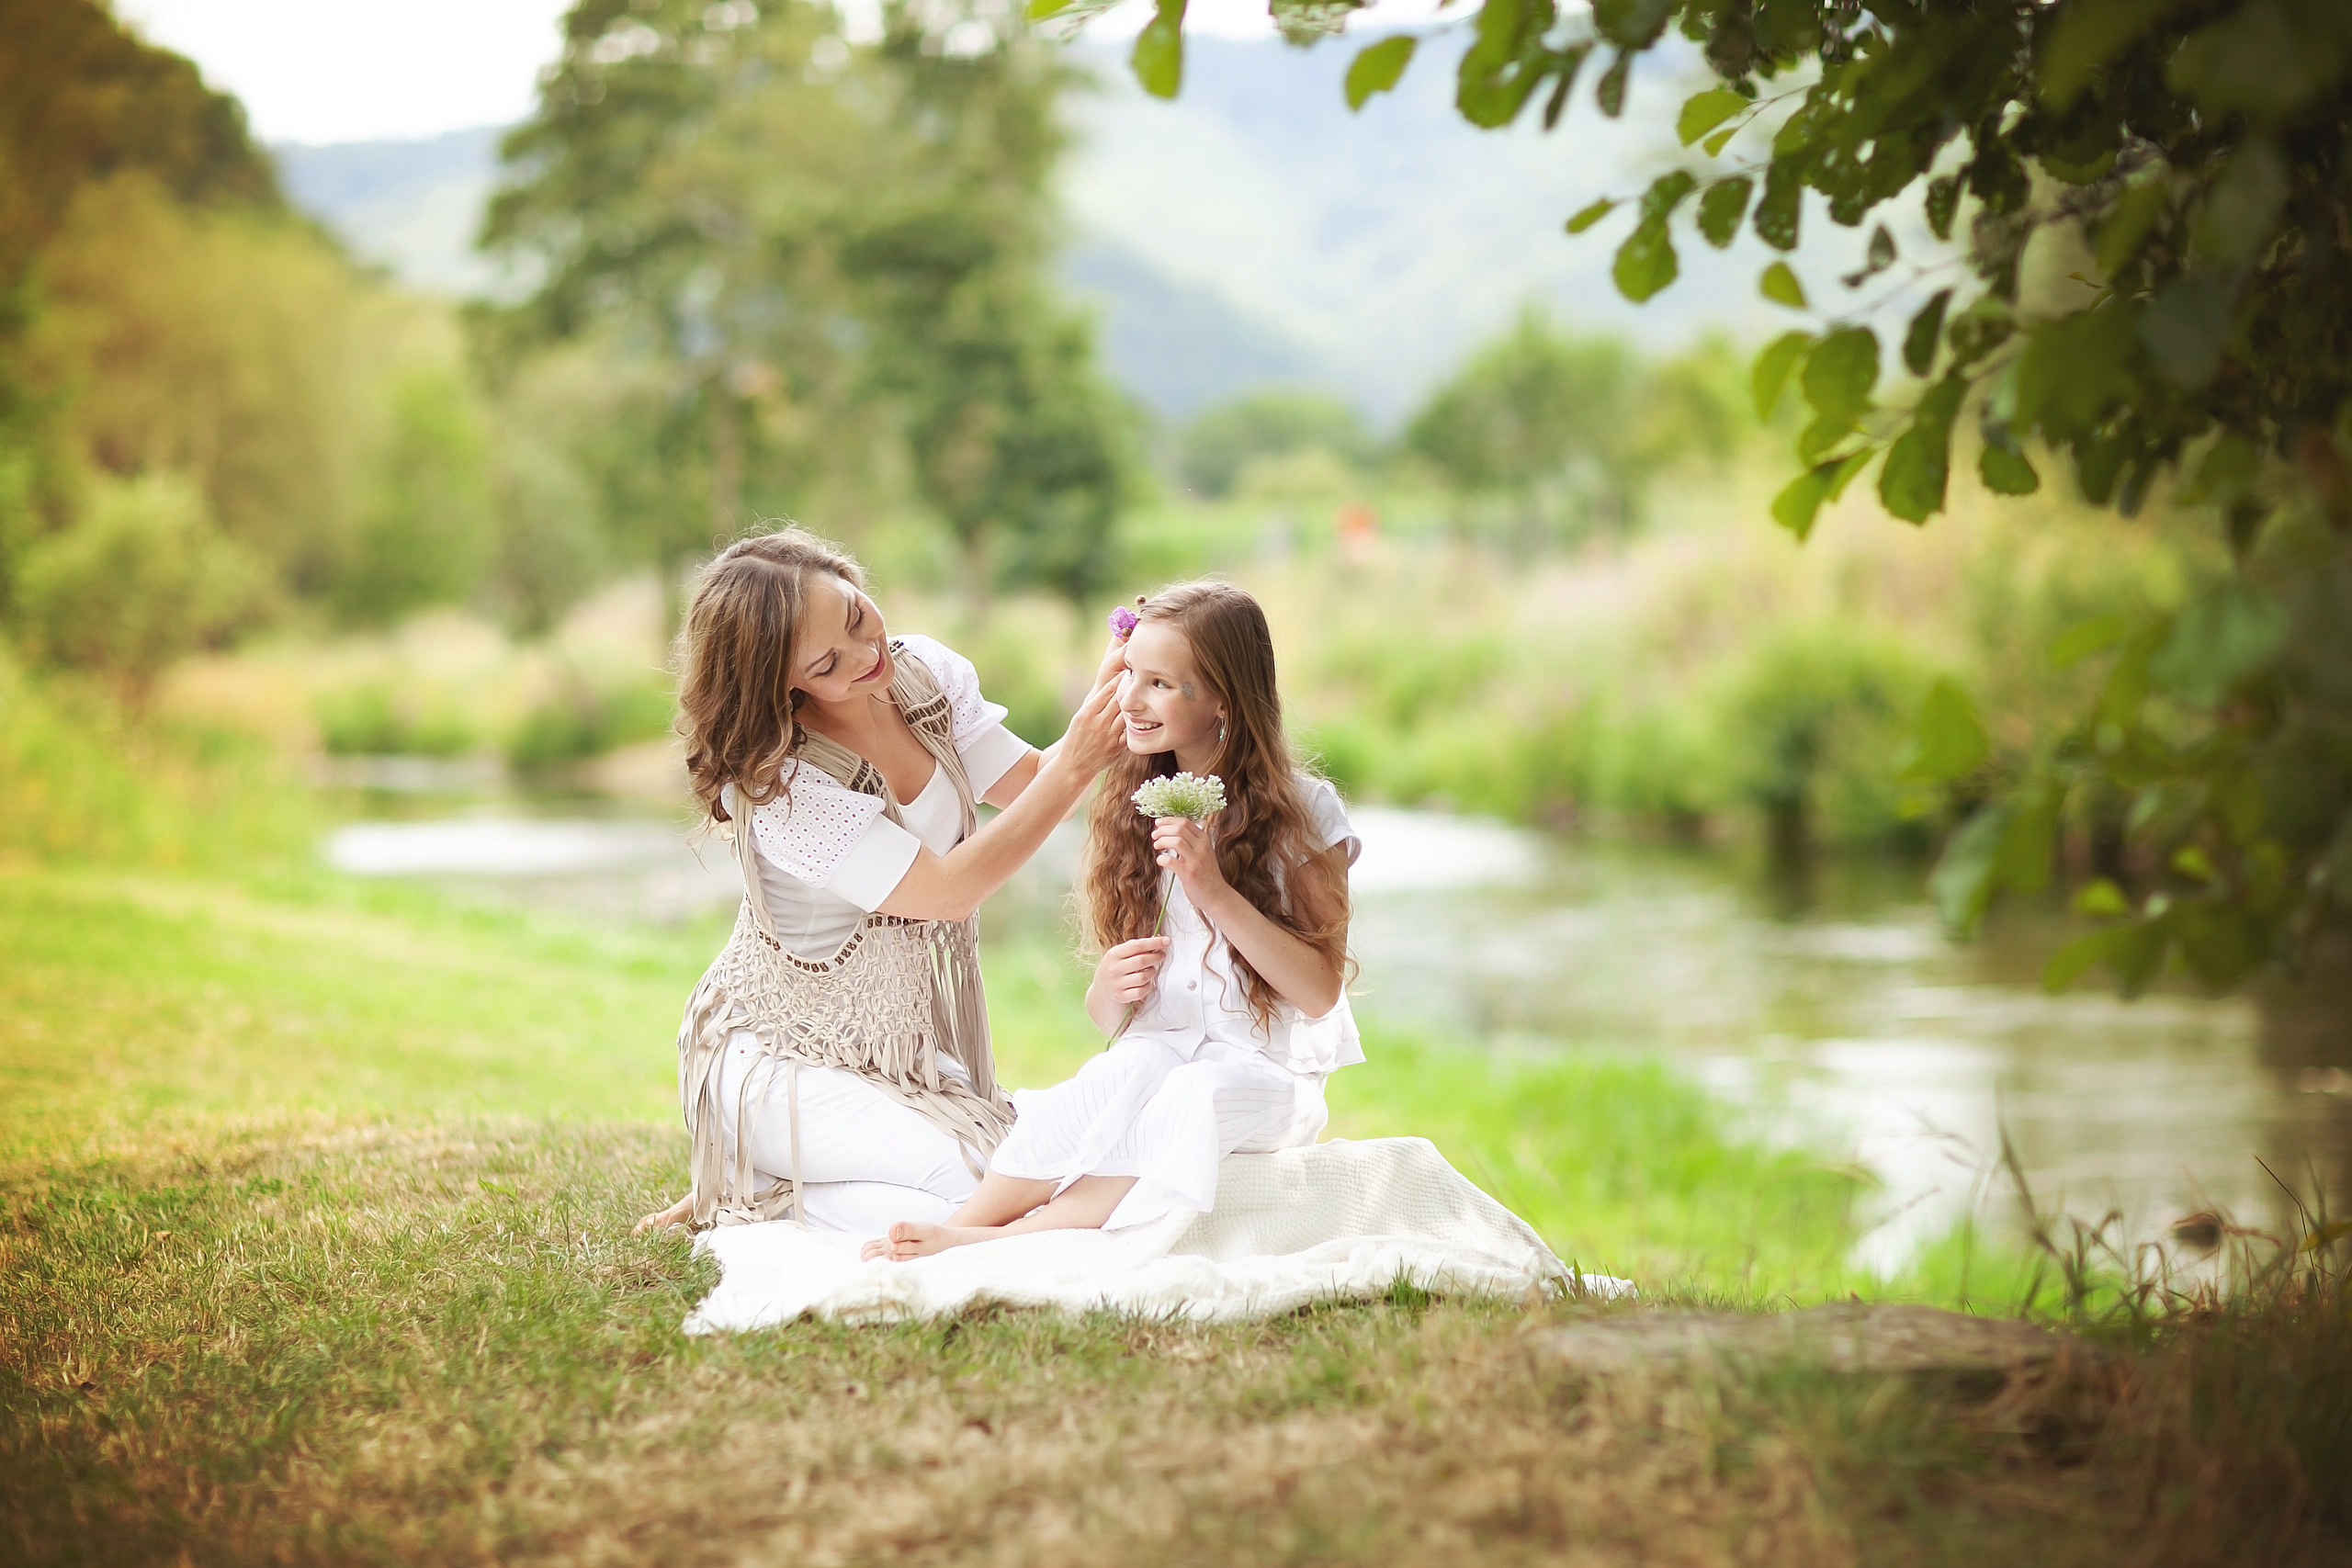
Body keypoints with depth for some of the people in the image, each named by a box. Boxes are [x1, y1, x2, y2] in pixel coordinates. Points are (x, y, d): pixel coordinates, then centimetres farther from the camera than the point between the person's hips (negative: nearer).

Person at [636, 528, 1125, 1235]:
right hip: (784, 1057, -8)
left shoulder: (924, 672, -4)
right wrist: (1075, 766, -25)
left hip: (900, 1037, 8)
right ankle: (750, 1189, -2)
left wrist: (1104, 702, -16)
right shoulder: (775, 782, -25)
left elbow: (1026, 781, 4)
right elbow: (946, 890, -23)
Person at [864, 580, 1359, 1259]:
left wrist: (1216, 894, -17)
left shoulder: (1302, 811, -2)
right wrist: (1110, 988, -11)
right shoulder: (1134, 809, 10)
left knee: (1197, 1096, -37)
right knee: (1136, 1066, -33)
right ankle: (965, 1225, -41)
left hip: (1268, 1071, -3)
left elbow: (1320, 993, -7)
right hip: (1160, 1051, 3)